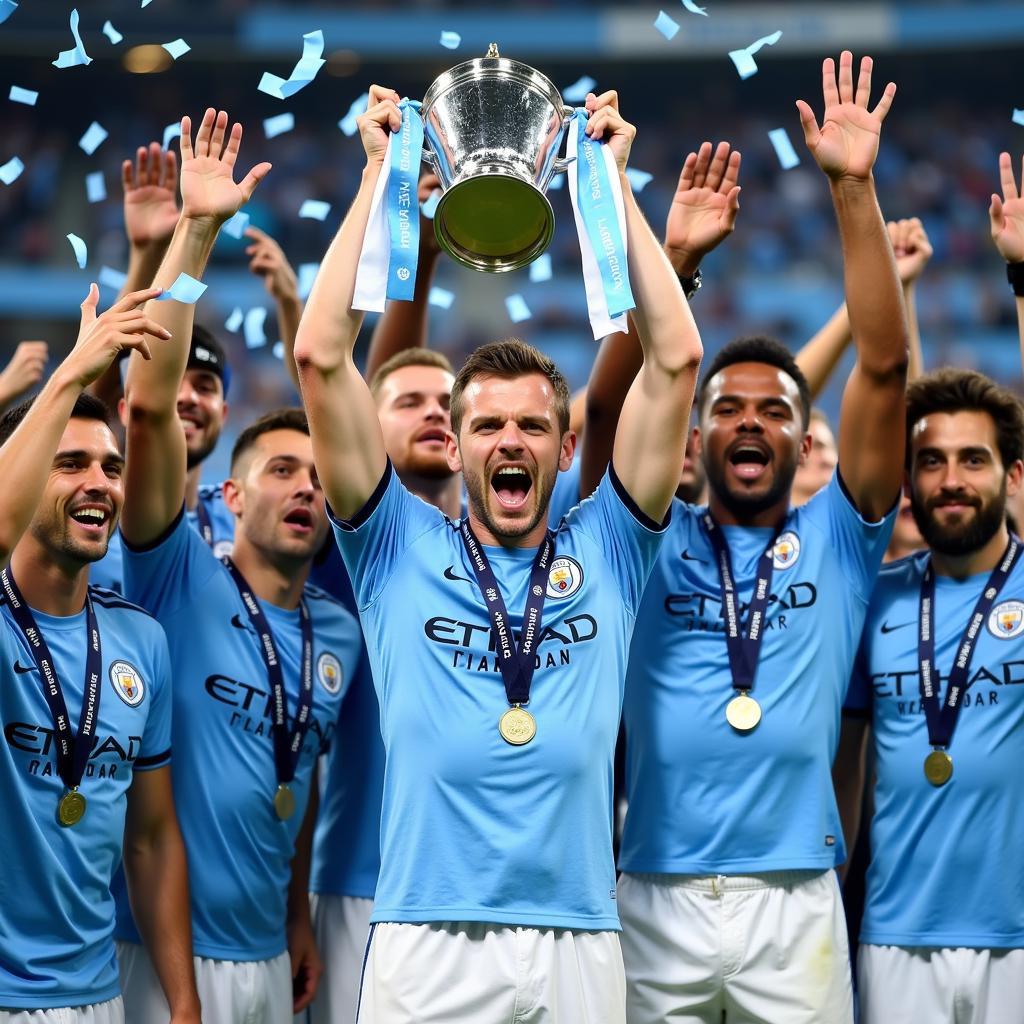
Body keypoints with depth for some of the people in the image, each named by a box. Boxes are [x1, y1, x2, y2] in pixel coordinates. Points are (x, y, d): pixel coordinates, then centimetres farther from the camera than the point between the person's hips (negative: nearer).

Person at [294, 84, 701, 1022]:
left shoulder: (605, 552, 12)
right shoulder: (400, 550, 10)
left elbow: (676, 359, 7)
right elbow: (320, 357, 3)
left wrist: (612, 179, 9)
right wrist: (380, 174, 7)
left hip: (576, 948, 1)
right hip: (426, 945, -1)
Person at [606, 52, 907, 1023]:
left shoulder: (836, 540, 8)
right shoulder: (652, 539, 9)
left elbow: (883, 366, 0)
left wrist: (854, 189, -7)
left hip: (795, 901, 0)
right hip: (655, 897, 0)